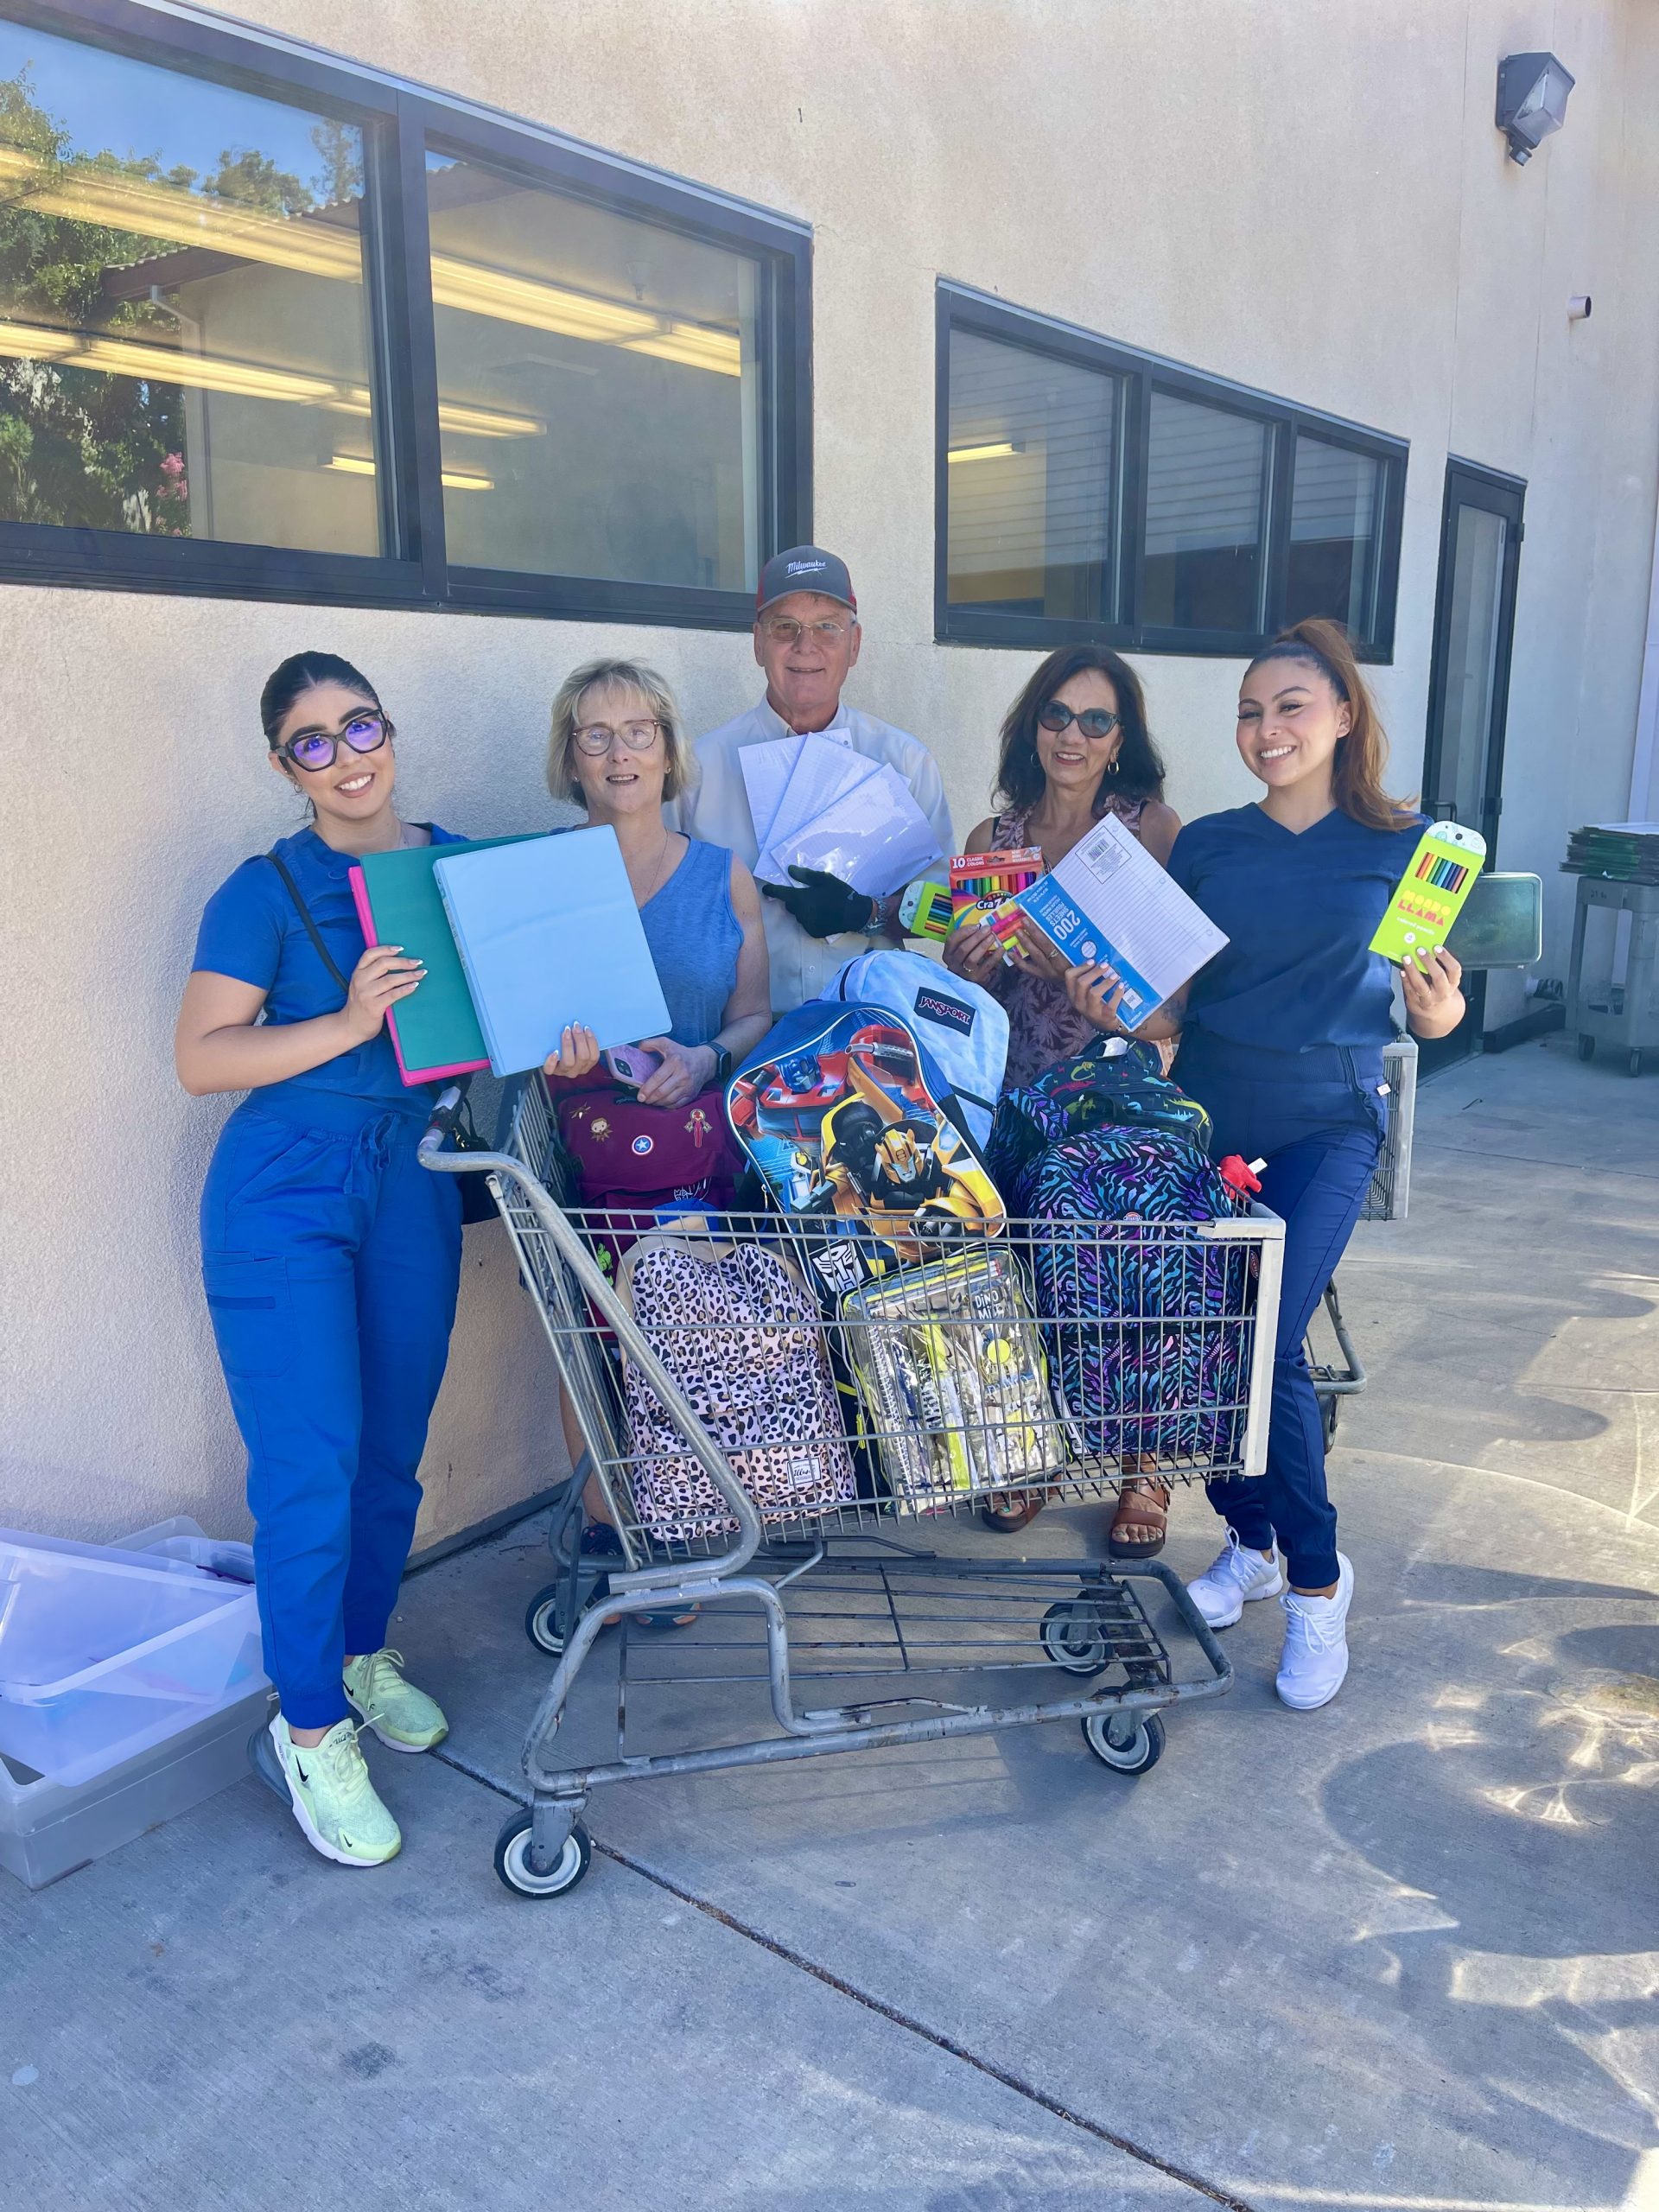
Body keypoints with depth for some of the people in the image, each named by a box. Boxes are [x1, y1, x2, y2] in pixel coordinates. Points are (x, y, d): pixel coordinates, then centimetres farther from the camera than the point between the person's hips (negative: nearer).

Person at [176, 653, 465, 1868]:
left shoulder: (460, 861, 6)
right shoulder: (268, 889, -6)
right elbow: (201, 1058, -10)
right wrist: (349, 1023, -22)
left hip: (415, 1184, 4)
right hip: (285, 1191, -4)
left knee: (394, 1452, 14)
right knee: (310, 1464, -4)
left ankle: (364, 1651, 36)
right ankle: (311, 1726, 13)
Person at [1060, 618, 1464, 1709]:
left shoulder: (1404, 843, 2)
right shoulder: (1205, 845, 8)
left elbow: (1432, 999, 5)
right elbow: (1179, 1006, 7)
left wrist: (1440, 1012, -17)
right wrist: (1121, 1008, -13)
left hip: (1326, 1121, -3)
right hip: (1206, 1115, 3)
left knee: (1267, 1342, -14)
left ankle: (1317, 1578, 8)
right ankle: (1250, 1540, 25)